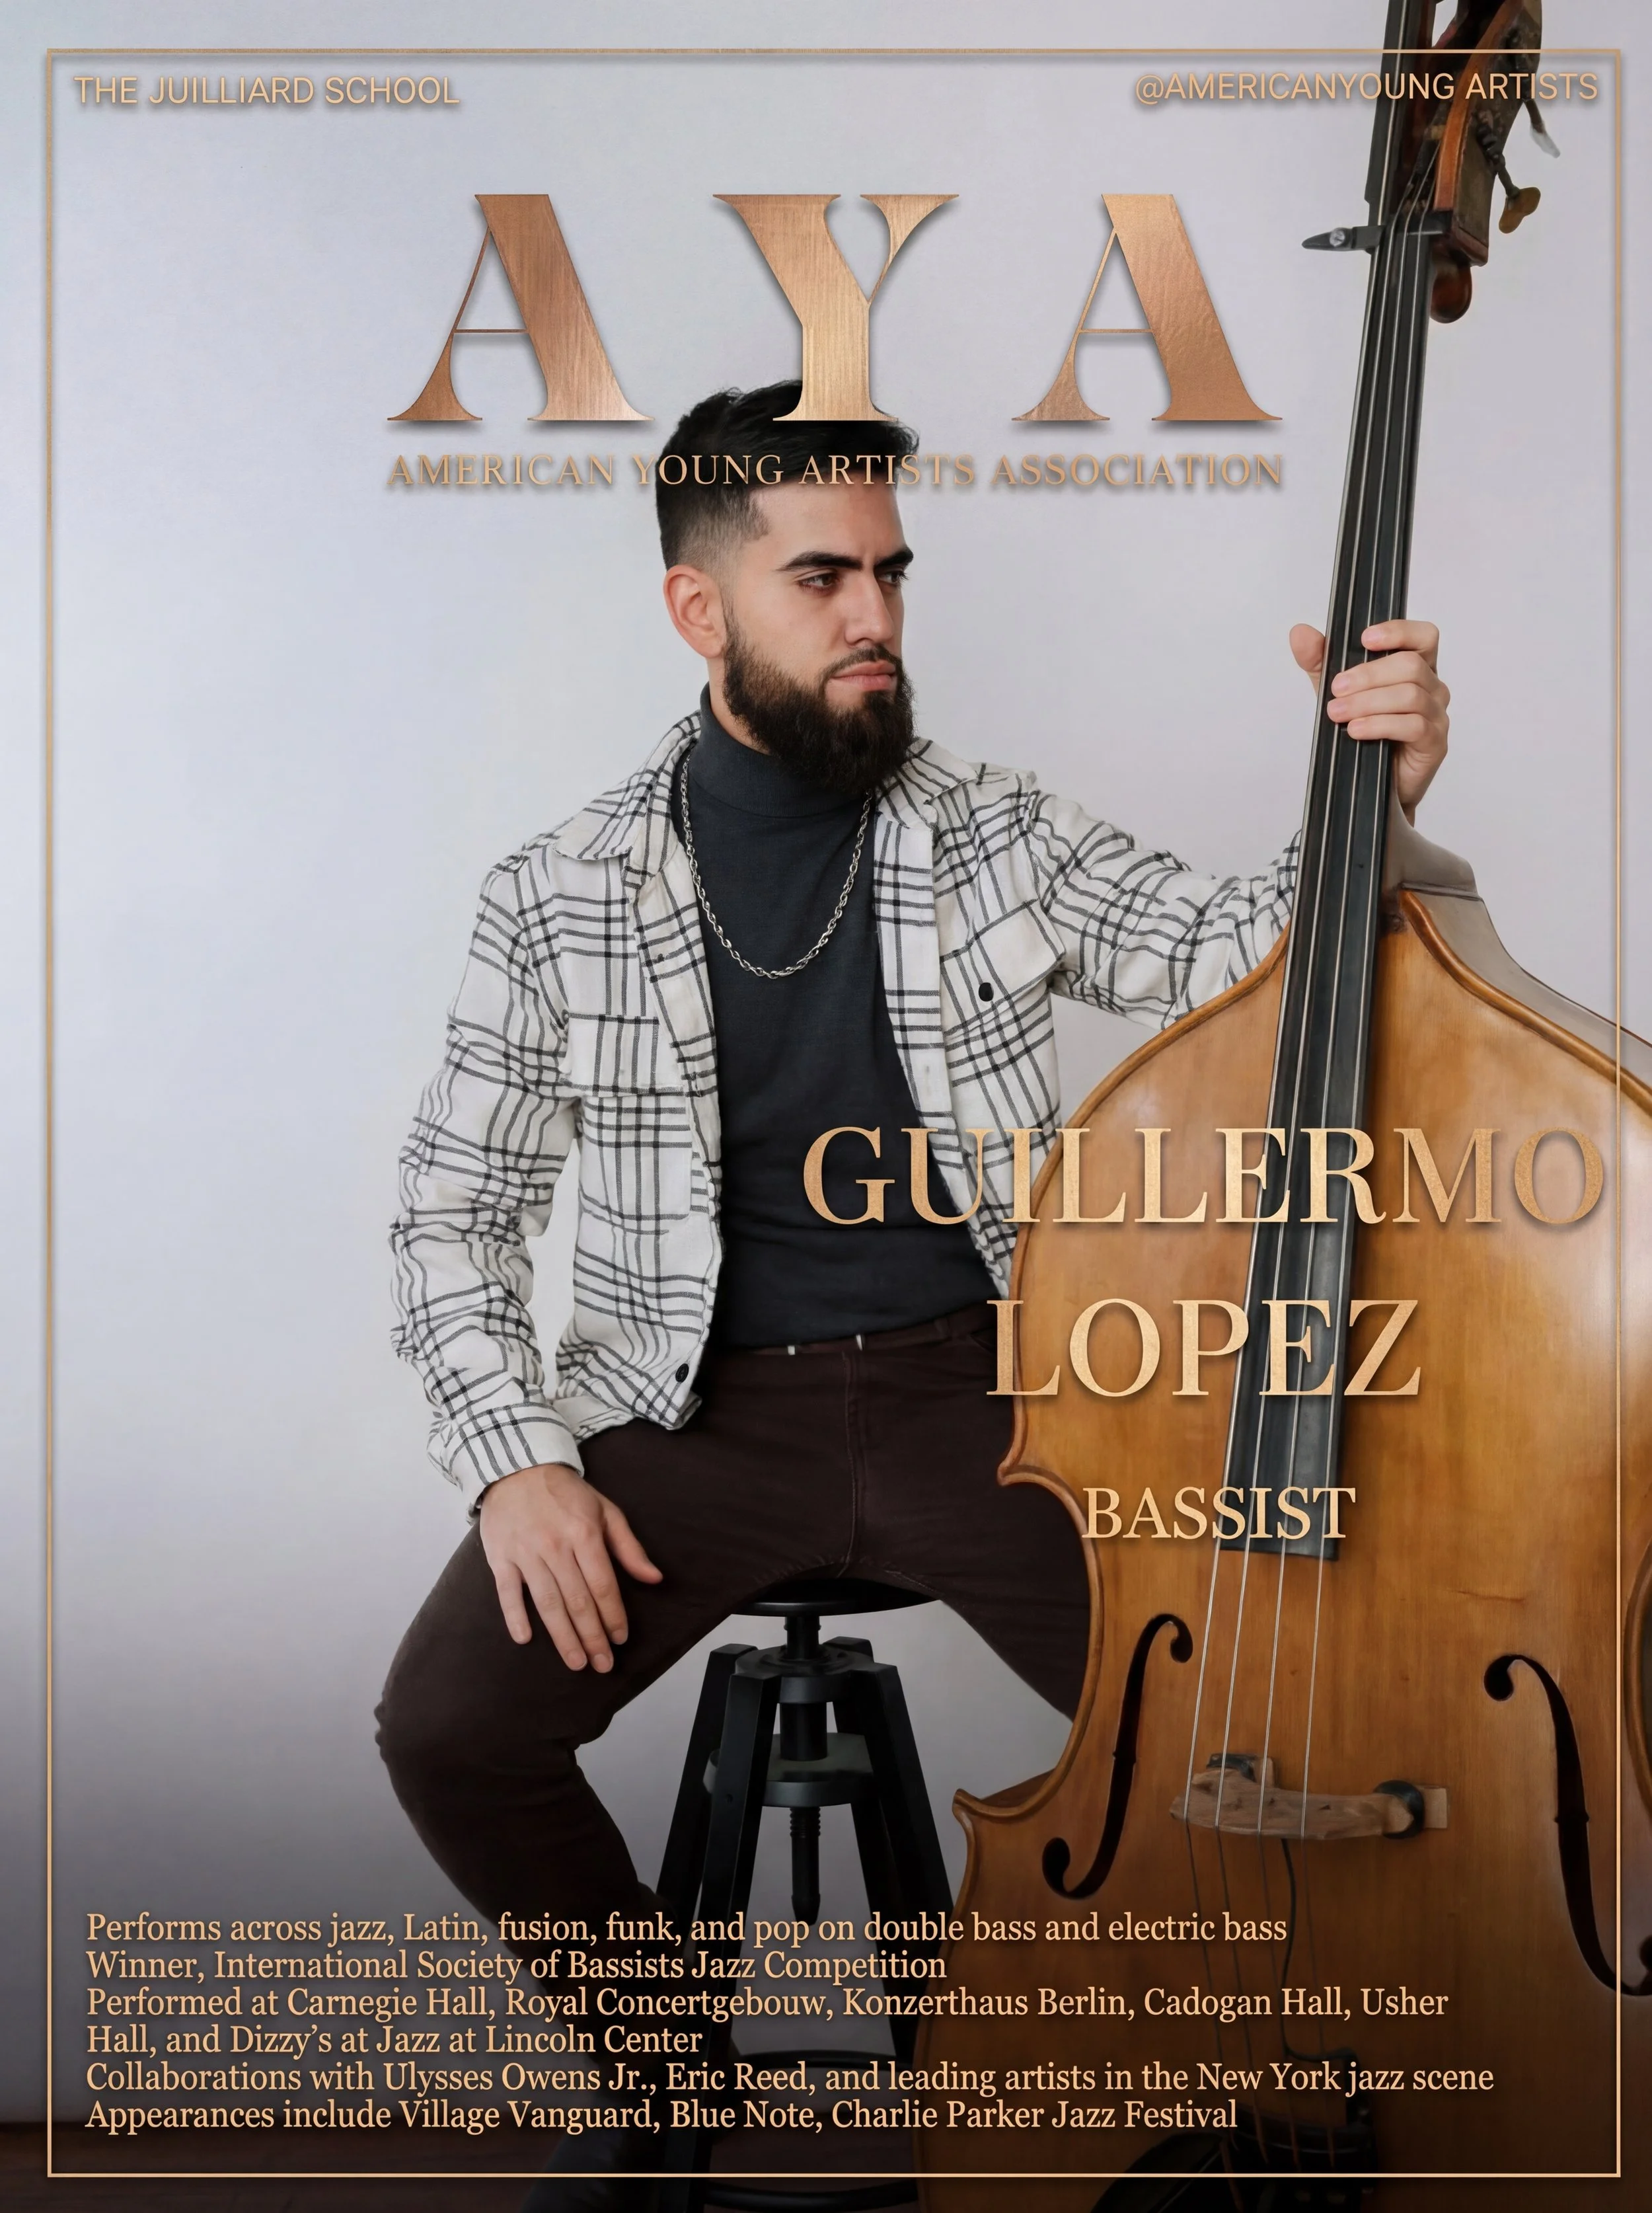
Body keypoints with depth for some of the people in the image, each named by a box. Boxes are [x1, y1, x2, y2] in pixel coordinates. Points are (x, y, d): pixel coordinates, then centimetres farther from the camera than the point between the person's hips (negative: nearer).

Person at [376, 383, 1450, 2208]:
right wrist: (513, 1456, -10)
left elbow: (1228, 960, -4)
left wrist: (1365, 804, -23)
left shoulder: (999, 837, 6)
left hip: (977, 1388, 0)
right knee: (450, 1722, -20)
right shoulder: (561, 896, 2)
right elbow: (456, 1207, 4)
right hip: (698, 1408, 0)